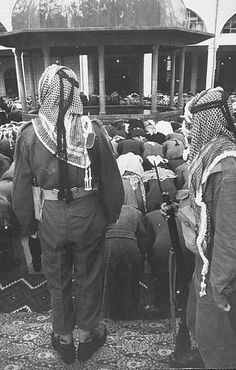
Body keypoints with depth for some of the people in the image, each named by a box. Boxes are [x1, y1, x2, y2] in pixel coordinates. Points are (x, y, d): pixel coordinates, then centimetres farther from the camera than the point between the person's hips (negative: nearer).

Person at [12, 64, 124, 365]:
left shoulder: (30, 133, -11)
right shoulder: (92, 130, -13)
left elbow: (21, 188, -5)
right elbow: (111, 180, -9)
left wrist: (28, 224, 9)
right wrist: (111, 215, 7)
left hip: (50, 219, 1)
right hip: (89, 216, 0)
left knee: (57, 280, 21)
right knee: (89, 277, 20)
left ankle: (64, 339, 41)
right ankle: (86, 335, 40)